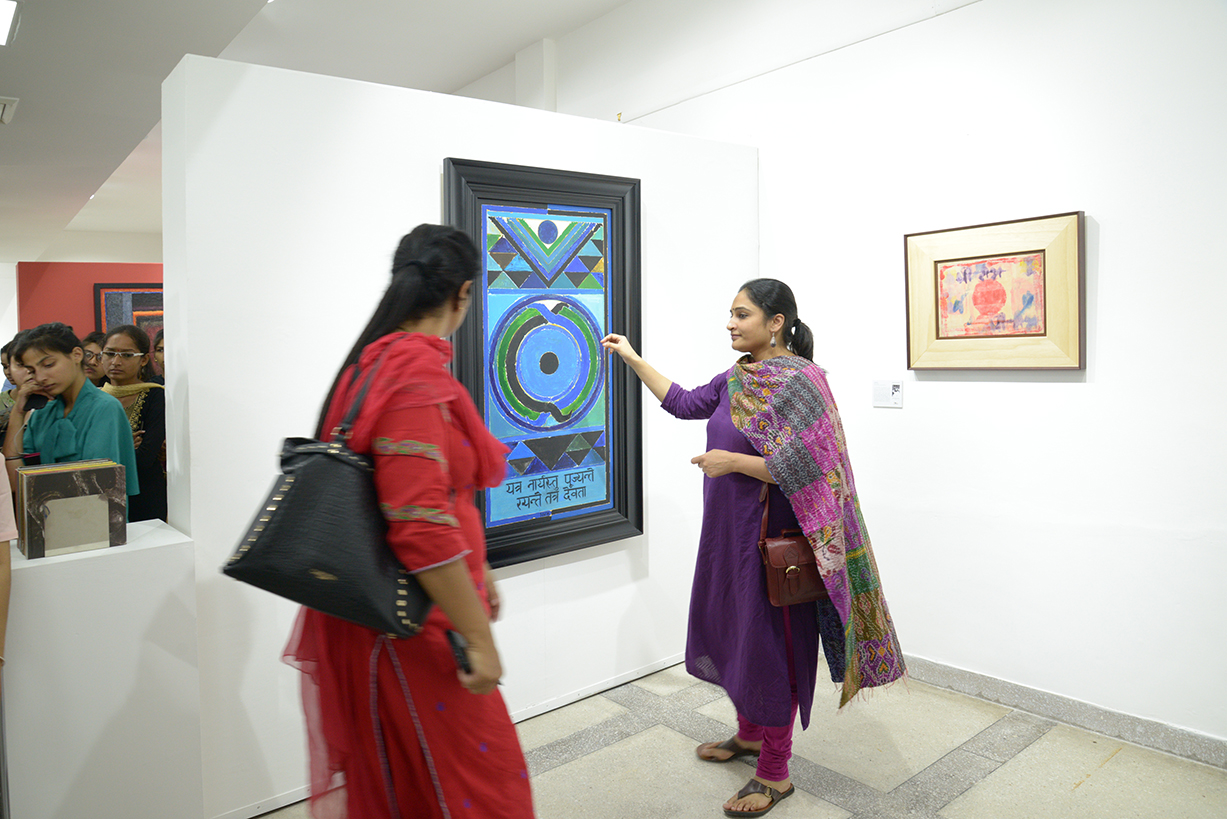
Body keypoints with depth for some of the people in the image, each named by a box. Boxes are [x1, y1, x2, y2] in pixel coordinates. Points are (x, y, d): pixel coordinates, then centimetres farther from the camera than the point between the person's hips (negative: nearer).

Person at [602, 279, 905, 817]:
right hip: (729, 529, 9)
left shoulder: (798, 382, -18)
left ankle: (774, 773, 22)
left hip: (769, 534, -9)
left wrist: (732, 461, -20)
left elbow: (802, 470, -23)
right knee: (732, 629, 21)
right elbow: (685, 403, 17)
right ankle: (749, 734, 43)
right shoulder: (736, 379, 7)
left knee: (769, 644, 3)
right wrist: (633, 358, 16)